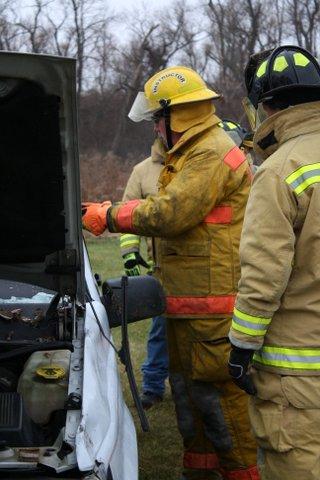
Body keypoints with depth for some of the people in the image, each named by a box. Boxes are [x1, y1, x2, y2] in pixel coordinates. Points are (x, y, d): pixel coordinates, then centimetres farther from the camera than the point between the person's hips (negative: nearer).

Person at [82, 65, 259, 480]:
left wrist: (110, 217, -12)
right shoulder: (191, 154, 20)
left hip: (212, 304, -11)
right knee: (188, 388, 17)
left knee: (218, 392, -7)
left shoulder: (212, 155, -16)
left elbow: (169, 214, -21)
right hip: (187, 302, 11)